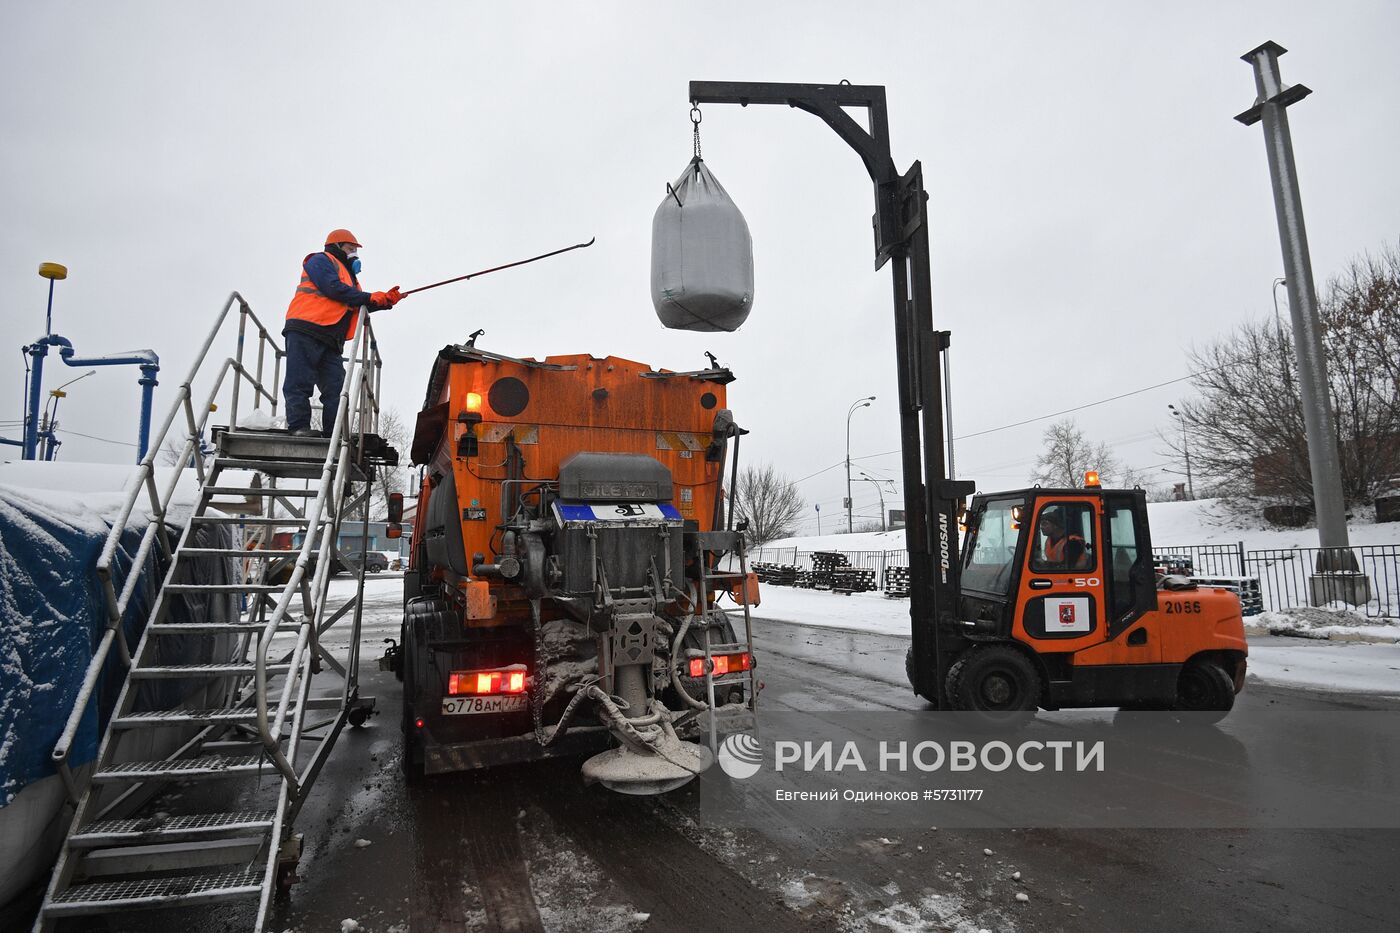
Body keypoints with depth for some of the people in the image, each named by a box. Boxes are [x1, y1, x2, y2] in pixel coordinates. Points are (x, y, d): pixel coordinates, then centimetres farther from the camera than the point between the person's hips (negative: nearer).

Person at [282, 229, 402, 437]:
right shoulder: (321, 260, 6)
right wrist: (369, 297, -9)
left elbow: (357, 306, 23)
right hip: (305, 329, -8)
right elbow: (333, 288, -12)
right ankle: (299, 426, -11)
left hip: (330, 341, 9)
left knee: (336, 388, 0)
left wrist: (385, 301, 9)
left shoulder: (349, 276, 32)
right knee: (300, 381, -10)